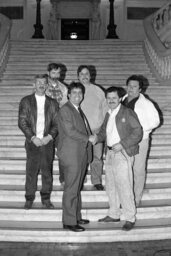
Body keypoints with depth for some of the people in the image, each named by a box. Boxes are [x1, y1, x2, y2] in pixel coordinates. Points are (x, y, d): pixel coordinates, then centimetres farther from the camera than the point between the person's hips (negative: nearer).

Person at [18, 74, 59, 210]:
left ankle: (46, 198, 17)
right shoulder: (26, 101, 5)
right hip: (32, 142, -1)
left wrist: (50, 137, -10)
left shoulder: (52, 103, 9)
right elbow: (22, 122, -1)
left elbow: (57, 123, 6)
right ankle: (29, 199, 14)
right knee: (31, 171, 2)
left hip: (47, 142, 1)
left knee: (47, 171, 4)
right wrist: (32, 137, -11)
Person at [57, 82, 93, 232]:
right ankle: (69, 221, 4)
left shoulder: (79, 111, 18)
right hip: (71, 156, -9)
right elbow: (70, 131, -18)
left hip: (81, 155, 9)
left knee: (77, 188, 15)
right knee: (71, 189, -4)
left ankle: (76, 217, 25)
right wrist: (88, 138, -11)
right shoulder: (65, 110, -10)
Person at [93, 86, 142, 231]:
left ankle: (130, 218, 7)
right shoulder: (108, 115, 14)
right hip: (110, 153, 7)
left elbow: (138, 133, -12)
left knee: (124, 187, -6)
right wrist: (97, 137, 0)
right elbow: (104, 131, 22)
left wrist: (122, 144, -19)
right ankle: (114, 214, 28)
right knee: (110, 186, 14)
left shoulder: (128, 113, -8)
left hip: (123, 154, -7)